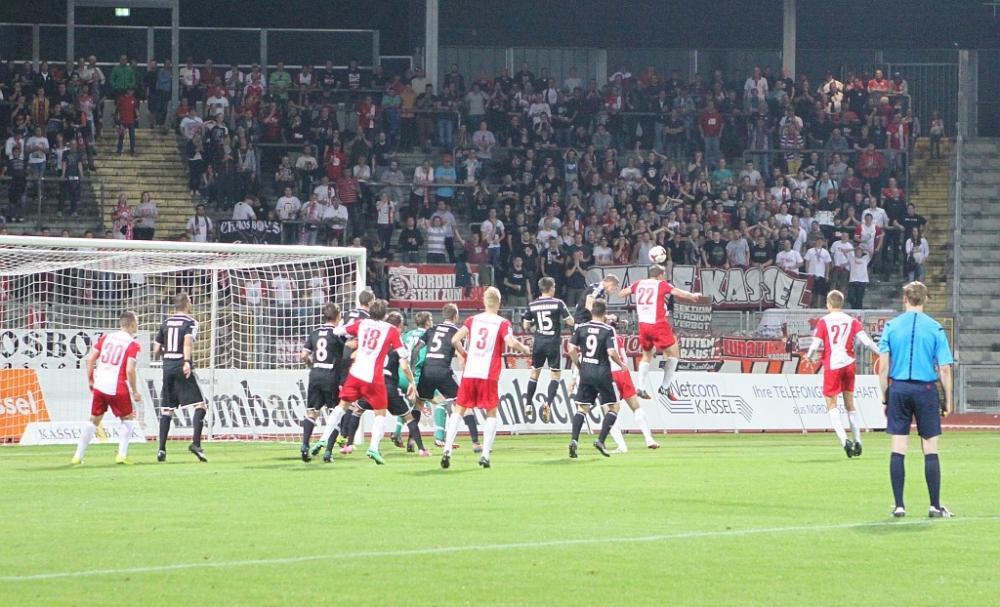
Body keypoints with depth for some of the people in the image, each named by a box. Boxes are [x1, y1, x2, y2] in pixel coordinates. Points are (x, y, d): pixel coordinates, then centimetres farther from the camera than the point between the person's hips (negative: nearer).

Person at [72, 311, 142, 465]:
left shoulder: (106, 337, 10)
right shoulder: (133, 345, -5)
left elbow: (90, 358, 6)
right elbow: (129, 370, -15)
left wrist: (90, 380, 16)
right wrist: (135, 392, -4)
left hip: (99, 387, 5)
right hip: (118, 388, -5)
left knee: (94, 421, 16)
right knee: (128, 419, 15)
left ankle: (78, 456, 14)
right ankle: (122, 455, 3)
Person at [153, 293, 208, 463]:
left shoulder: (166, 322, 15)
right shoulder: (190, 322, -1)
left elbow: (156, 349, 16)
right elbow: (188, 340, -20)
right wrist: (187, 361, -31)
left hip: (167, 367, 6)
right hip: (182, 367, -6)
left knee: (167, 409, 10)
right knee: (200, 405, -3)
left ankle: (162, 449, 3)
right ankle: (196, 443, -20)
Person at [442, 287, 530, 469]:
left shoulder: (472, 320, 9)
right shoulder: (502, 323, 0)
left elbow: (455, 340, 0)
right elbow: (511, 343, -15)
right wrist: (524, 349, 5)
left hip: (469, 372, 2)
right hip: (489, 375, -2)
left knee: (459, 410, 8)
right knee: (491, 412, 9)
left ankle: (447, 449, -6)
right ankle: (485, 455, 0)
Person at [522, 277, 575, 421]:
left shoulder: (532, 305, 1)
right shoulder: (558, 303, -8)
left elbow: (525, 325, 8)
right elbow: (571, 322, -7)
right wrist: (563, 316, 15)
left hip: (538, 343, 3)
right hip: (553, 343, -3)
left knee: (535, 373, 19)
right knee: (555, 375, 4)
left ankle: (528, 405, 19)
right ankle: (548, 404, -14)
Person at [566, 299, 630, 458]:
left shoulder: (580, 328, 3)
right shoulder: (608, 330, -8)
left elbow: (572, 350, -1)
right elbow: (611, 352, -16)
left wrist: (579, 367, 14)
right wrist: (621, 365, 3)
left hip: (586, 373, 4)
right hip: (603, 373, -4)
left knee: (582, 408, 10)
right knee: (613, 407, 8)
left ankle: (574, 440, -6)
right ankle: (601, 441, -4)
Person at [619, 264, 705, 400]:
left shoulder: (638, 284, 9)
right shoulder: (662, 285, -3)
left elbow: (621, 294, 18)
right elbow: (682, 294, -7)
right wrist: (693, 296, 13)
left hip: (643, 324, 5)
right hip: (658, 324, -5)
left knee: (647, 355, 22)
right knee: (673, 352, 7)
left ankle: (641, 388, 14)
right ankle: (665, 386, 1)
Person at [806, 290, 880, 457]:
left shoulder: (823, 322, -4)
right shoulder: (852, 321, 3)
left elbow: (815, 345, -9)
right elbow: (867, 341, -5)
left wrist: (810, 356, 13)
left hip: (832, 366, -3)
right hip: (849, 364, 3)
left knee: (831, 404, 1)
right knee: (850, 403, 16)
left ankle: (844, 439, -18)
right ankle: (857, 441, 16)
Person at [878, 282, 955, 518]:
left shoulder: (891, 327, 3)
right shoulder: (935, 328, -1)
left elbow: (883, 367, 1)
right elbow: (945, 369, -3)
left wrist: (885, 398, 8)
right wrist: (948, 400, 5)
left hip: (898, 389, 1)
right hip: (926, 390, -1)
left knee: (898, 450, 3)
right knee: (930, 449, 4)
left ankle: (899, 506, 3)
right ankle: (935, 506, 3)